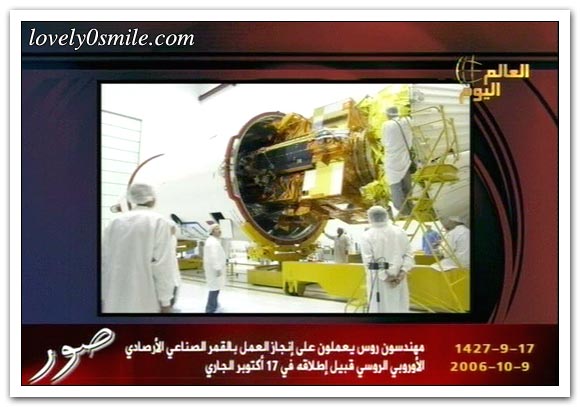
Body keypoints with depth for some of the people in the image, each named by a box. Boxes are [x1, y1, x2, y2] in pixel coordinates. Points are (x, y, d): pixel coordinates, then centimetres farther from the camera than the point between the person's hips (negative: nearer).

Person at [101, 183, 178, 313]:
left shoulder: (114, 223, 9)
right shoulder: (159, 222, -5)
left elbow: (104, 262, 10)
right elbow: (163, 265, -11)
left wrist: (103, 297, 17)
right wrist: (165, 300, -7)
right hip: (145, 303, -5)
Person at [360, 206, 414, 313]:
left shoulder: (367, 236, -9)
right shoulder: (400, 232, 3)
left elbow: (368, 261, -14)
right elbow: (408, 255, 1)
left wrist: (384, 277, -12)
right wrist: (403, 272, -6)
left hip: (378, 280, -3)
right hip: (398, 278, 4)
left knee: (378, 308, 3)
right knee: (399, 308, 11)